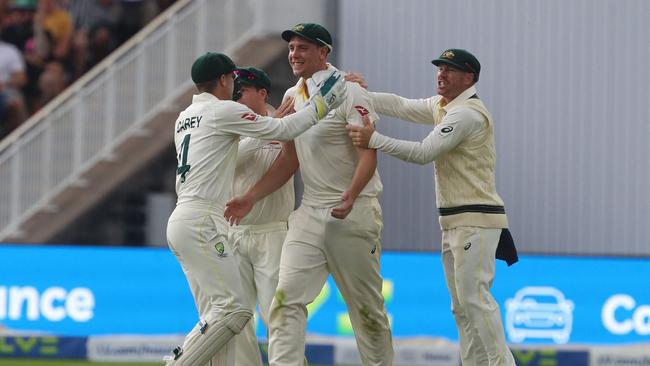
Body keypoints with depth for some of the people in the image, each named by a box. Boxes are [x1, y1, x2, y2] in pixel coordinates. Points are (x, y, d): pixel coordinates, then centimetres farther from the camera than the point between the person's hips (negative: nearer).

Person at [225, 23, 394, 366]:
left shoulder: (349, 93, -9)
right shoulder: (292, 97, 13)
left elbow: (369, 155, -17)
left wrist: (350, 197, -33)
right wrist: (251, 196, 11)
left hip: (353, 211, -6)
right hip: (309, 213, 6)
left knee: (366, 305, 1)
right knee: (287, 296, -9)